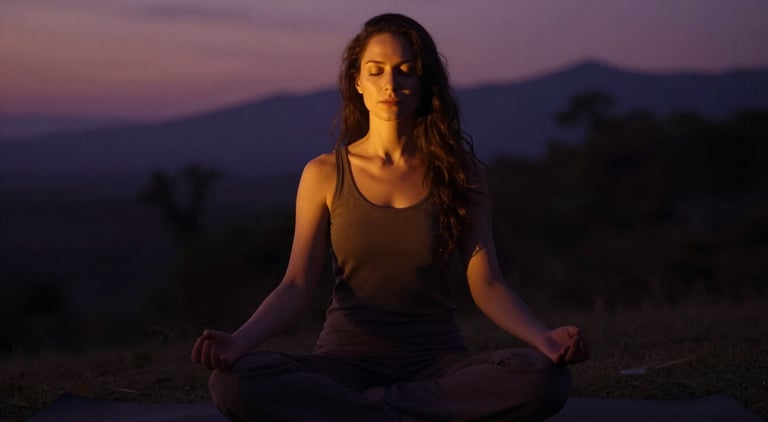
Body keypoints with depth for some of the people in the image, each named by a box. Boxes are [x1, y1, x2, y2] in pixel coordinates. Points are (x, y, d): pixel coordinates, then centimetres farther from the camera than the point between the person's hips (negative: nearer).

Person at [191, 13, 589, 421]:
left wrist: (544, 337, -20)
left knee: (544, 379, -32)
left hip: (437, 362, 1)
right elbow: (297, 284, -1)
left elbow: (486, 284, 0)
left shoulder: (459, 172, 6)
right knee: (234, 383, -31)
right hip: (347, 358, -1)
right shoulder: (325, 174, 5)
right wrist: (240, 340, -21)